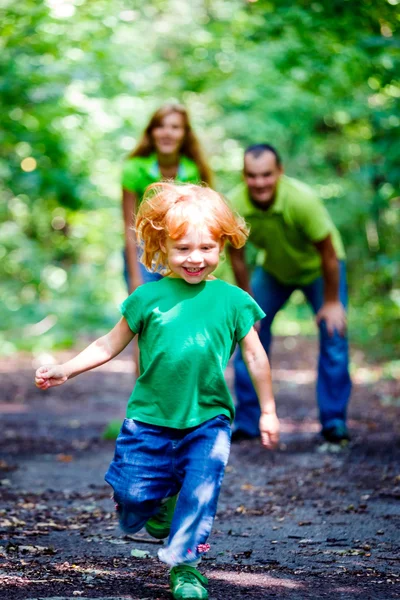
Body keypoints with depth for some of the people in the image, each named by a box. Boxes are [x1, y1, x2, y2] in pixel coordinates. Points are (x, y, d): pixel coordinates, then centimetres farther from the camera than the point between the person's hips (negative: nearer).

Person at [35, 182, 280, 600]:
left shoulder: (232, 300, 0)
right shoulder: (150, 296, -1)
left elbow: (254, 355, 8)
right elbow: (111, 344, 6)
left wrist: (267, 411, 12)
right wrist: (64, 371, 0)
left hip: (208, 420, 0)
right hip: (151, 419, 0)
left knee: (200, 492, -6)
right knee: (133, 494, 1)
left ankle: (185, 564, 13)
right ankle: (160, 502, 36)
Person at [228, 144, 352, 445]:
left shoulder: (302, 200, -38)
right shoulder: (234, 207, -29)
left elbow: (328, 253, -24)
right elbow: (237, 257, -12)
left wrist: (331, 302, -17)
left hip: (317, 268, -3)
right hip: (273, 270, 3)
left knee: (334, 337, -12)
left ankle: (334, 422, 1)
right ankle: (247, 423, 6)